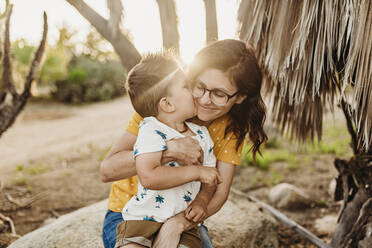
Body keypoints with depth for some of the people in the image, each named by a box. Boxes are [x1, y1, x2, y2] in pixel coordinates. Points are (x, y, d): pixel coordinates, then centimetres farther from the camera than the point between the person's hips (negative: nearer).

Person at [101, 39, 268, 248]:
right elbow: (107, 170, -22)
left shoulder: (232, 128, -6)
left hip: (185, 219, 3)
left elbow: (218, 193, -14)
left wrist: (177, 224, -30)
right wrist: (169, 150, -33)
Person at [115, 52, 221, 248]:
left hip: (183, 224, 4)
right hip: (144, 218, -4)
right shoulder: (151, 131, -13)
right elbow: (149, 177, -27)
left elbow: (210, 178, 13)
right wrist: (196, 171, -20)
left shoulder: (202, 134, 7)